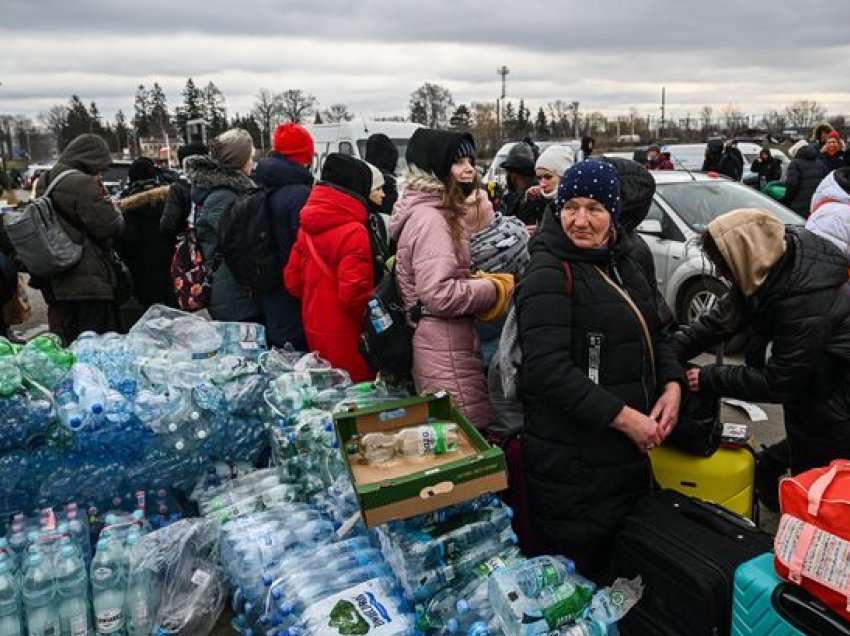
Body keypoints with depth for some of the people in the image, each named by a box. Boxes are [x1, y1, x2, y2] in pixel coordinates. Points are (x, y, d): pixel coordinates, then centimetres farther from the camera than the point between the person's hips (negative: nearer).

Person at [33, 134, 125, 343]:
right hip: (88, 283, -9)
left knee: (64, 346, 16)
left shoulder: (45, 182, 13)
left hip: (55, 283, 9)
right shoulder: (83, 184, -15)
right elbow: (111, 227, -16)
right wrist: (113, 207, 5)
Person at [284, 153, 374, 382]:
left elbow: (292, 280, 9)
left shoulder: (307, 227, 4)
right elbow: (354, 292, -23)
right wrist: (370, 318, -6)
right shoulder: (354, 232, -19)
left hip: (313, 330, 8)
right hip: (345, 338, -7)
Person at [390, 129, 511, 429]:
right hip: (443, 351, -10)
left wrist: (481, 281, 7)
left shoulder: (440, 212, 15)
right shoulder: (429, 218, -17)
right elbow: (440, 295, -25)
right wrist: (495, 288, -13)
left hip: (444, 344, 10)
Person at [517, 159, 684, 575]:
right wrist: (622, 416, -24)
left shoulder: (624, 266, 10)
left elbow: (655, 335, 18)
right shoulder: (548, 276, -17)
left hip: (630, 454, 8)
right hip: (571, 464, -8)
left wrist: (672, 385, -1)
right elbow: (547, 368, -26)